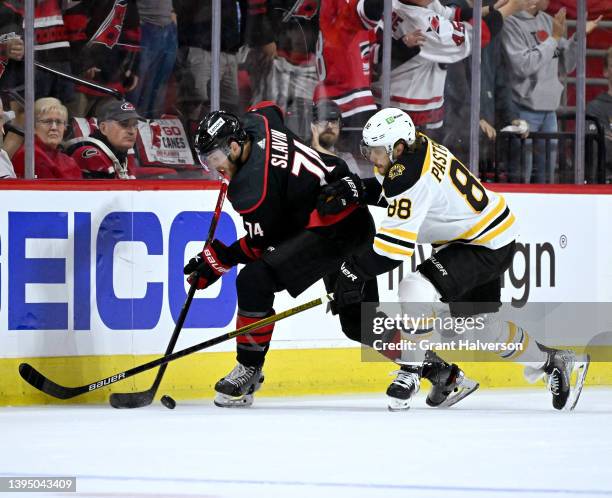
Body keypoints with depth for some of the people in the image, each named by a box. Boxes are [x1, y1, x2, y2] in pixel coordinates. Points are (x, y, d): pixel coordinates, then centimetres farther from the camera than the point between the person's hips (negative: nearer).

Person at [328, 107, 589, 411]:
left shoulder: (412, 177, -30)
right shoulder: (415, 146, -3)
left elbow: (396, 243, -33)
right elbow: (386, 188, 20)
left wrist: (355, 271, -27)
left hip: (488, 245, -11)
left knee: (418, 290, -26)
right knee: (478, 324, 19)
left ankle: (412, 371, -10)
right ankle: (553, 361, 35)